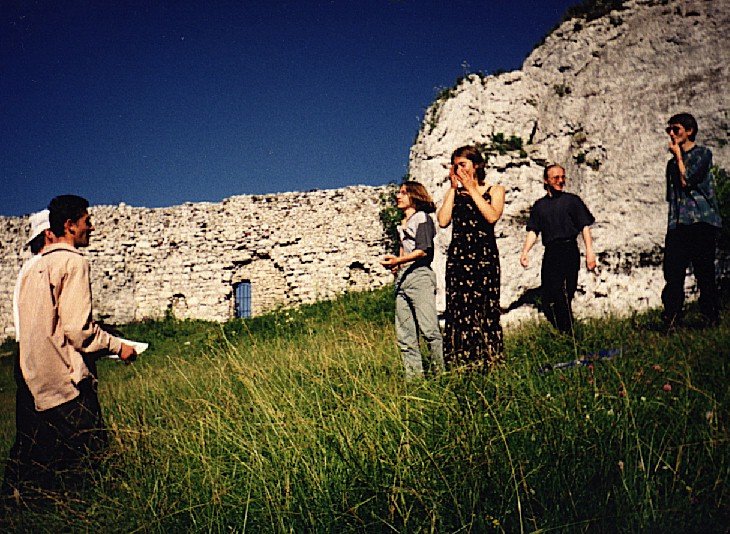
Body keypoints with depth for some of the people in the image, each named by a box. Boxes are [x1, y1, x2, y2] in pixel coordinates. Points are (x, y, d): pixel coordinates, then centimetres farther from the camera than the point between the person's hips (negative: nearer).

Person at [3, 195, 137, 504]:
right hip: (68, 377, -10)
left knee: (48, 449, 18)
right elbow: (78, 328, -19)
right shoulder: (73, 262, -13)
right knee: (90, 445, -2)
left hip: (38, 375, 10)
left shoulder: (37, 266, 15)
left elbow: (41, 324, 18)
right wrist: (118, 346, -8)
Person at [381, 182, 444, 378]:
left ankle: (442, 372, -10)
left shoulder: (422, 217, 2)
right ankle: (414, 377, 4)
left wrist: (399, 261, -20)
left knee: (429, 330, -14)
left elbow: (424, 250, -9)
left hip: (419, 276, -8)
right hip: (402, 280, 8)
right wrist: (395, 266, 9)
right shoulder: (402, 224, 26)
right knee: (404, 336, 1)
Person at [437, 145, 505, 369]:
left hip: (485, 256, -2)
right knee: (458, 307, -2)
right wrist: (453, 189, 3)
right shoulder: (453, 192, 15)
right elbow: (443, 221, -2)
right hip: (457, 256, 2)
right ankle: (461, 361, 2)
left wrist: (472, 189, -5)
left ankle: (487, 359, 2)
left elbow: (492, 217, -12)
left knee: (485, 307, -3)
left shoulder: (494, 190, 8)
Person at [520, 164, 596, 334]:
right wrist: (525, 252, -5)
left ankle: (568, 334, -5)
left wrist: (590, 252, -7)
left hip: (569, 251, -4)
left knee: (563, 295, -13)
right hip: (550, 254, 4)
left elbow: (585, 227, 4)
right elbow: (533, 231, 11)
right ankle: (561, 333, 12)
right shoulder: (539, 205, 17)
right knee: (547, 299, 0)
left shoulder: (572, 200, 9)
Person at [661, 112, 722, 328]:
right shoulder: (672, 162, 23)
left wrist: (678, 155, 3)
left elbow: (687, 181, -8)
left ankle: (712, 318, 5)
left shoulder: (703, 153, 6)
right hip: (677, 224, 5)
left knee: (704, 271, -4)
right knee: (673, 272, -6)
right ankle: (671, 322, -5)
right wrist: (672, 221, 15)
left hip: (702, 221, -5)